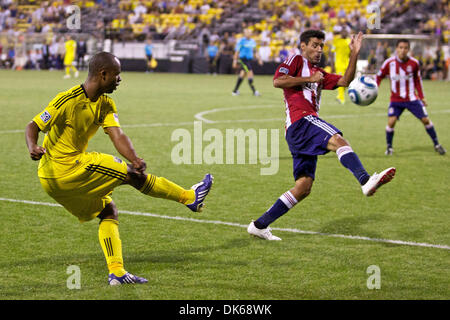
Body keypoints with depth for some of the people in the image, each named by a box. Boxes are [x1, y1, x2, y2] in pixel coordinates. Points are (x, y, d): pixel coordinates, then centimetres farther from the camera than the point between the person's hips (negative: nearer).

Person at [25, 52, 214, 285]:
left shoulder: (105, 105, 4)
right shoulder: (68, 100, -19)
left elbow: (117, 135, -10)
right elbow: (33, 127, -18)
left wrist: (134, 159, -29)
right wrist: (33, 148, -40)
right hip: (63, 171, -9)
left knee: (108, 211, 12)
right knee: (132, 175, -5)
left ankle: (116, 272, 11)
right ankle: (189, 197, 6)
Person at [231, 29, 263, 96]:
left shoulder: (252, 41, 12)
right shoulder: (241, 41, -9)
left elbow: (254, 51, 20)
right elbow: (237, 51, -5)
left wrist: (259, 59, 12)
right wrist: (235, 61, -6)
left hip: (249, 59, 7)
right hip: (243, 59, -7)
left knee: (242, 75, 10)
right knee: (250, 73, -14)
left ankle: (235, 91, 18)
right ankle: (254, 91, -14)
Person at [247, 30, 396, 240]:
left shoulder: (318, 74, 33)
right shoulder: (296, 61, 10)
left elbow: (345, 81, 23)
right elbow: (277, 81, -7)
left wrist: (354, 54, 14)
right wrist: (309, 79, -6)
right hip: (301, 120, -9)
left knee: (303, 187, 4)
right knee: (338, 141, -32)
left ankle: (260, 225, 8)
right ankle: (366, 181, -57)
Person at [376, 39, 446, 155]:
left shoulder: (414, 63, -7)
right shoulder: (389, 63, -12)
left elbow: (418, 80, 8)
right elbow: (379, 76, 3)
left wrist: (422, 97, 8)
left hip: (412, 99, 1)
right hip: (396, 100, -1)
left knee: (425, 120, -1)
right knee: (391, 122, -16)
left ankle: (437, 145, 18)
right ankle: (389, 147, 6)